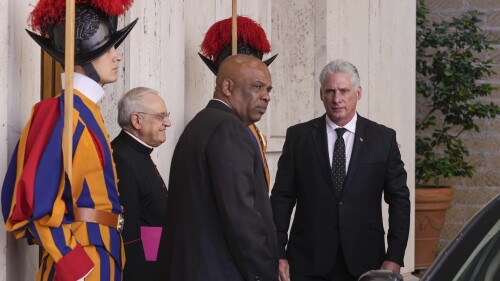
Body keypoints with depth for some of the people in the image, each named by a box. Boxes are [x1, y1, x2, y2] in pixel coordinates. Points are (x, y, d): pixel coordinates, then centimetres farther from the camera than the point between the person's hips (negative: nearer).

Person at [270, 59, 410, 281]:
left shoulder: (383, 138, 4)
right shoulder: (298, 136, 4)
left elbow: (399, 199, 4)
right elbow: (282, 197, 4)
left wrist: (394, 258, -3)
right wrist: (279, 254, -3)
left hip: (364, 262, 0)